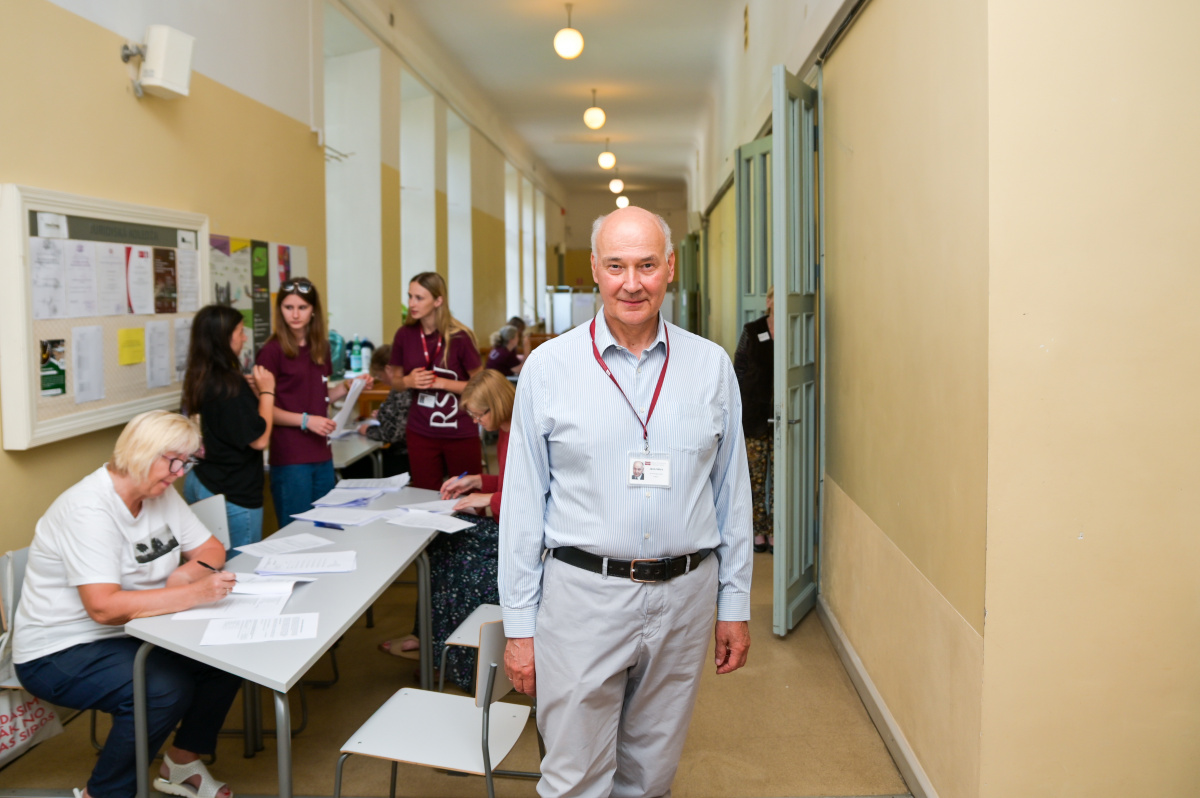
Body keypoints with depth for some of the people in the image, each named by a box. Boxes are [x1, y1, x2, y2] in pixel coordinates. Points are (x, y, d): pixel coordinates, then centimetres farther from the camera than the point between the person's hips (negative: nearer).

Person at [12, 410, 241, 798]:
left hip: (128, 634, 8)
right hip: (60, 650, -8)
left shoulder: (161, 493, 1)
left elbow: (211, 549, 7)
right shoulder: (88, 508, -24)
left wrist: (188, 572, -16)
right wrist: (195, 593, -38)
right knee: (166, 690, -31)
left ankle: (182, 762, 11)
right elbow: (103, 607, -33)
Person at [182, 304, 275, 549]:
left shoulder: (198, 379, 6)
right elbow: (259, 440, -20)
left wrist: (251, 391, 9)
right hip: (233, 496, -9)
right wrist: (266, 391, -10)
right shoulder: (229, 383, -20)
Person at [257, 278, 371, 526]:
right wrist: (305, 420, -20)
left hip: (321, 455, 7)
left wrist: (347, 386, 4)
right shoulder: (273, 350, -9)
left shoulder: (321, 348, 11)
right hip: (290, 458, -6)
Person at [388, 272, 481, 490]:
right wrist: (408, 381, -10)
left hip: (461, 435, -3)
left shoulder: (460, 337, -11)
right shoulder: (405, 335, -1)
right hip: (420, 433, 3)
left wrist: (441, 382, -16)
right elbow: (395, 381, 12)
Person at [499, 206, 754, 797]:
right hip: (583, 595, -2)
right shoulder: (548, 366, -2)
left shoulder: (711, 366, 3)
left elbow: (732, 493, 8)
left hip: (684, 595, 2)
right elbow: (523, 504, 0)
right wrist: (519, 624, -1)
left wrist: (735, 604, 8)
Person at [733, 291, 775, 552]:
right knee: (755, 474, 5)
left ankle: (774, 532, 12)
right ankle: (759, 530, 16)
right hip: (754, 415, 0)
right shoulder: (751, 332, 2)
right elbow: (739, 370, 5)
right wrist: (738, 410, -1)